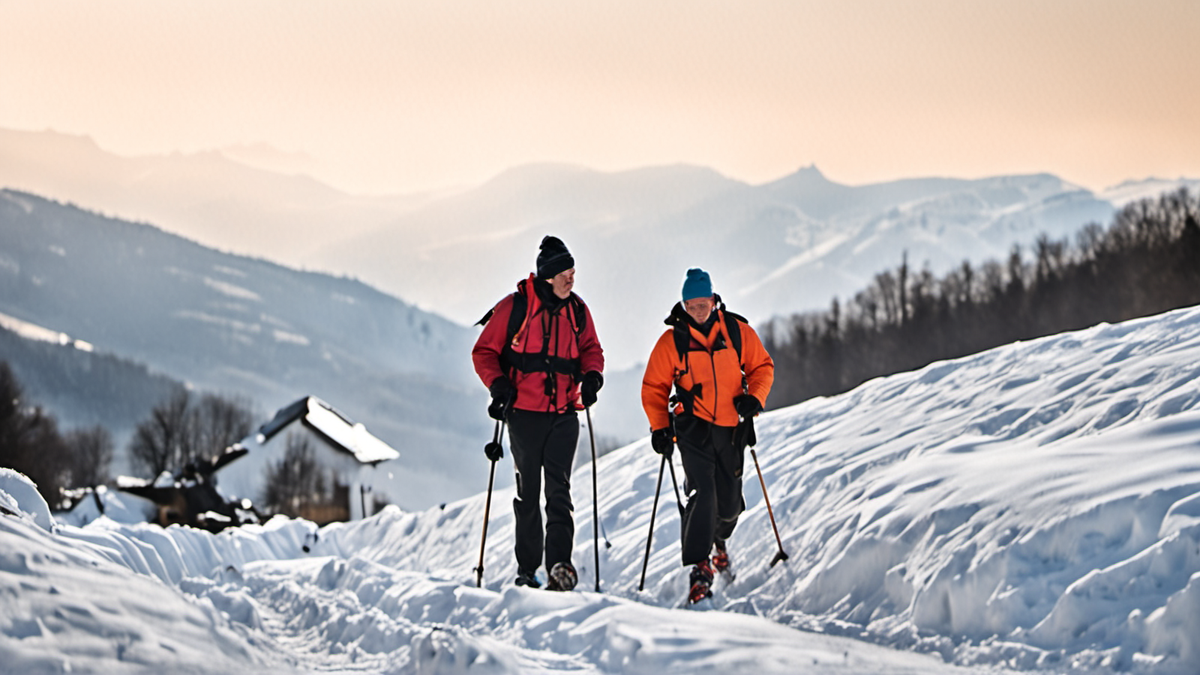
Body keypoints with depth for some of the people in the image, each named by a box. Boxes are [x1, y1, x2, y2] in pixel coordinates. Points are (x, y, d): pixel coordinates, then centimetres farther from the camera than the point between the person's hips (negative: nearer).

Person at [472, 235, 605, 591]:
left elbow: (590, 349, 18)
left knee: (559, 489, -9)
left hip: (564, 414, 2)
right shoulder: (514, 307, -4)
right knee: (528, 492, 5)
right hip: (525, 413, -2)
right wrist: (498, 384, -14)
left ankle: (559, 564, -17)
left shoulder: (577, 310, 6)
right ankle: (527, 570, 13)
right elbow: (484, 351, 2)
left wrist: (592, 374, -4)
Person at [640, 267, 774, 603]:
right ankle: (700, 567, -17)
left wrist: (755, 398, -7)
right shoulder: (672, 341, -2)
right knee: (702, 493, -19)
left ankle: (718, 538, 43)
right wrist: (659, 427, -4)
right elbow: (654, 388, 5)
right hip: (693, 427, -2)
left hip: (731, 428, 2)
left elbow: (762, 366, 11)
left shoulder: (738, 332, 1)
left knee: (729, 500, 9)